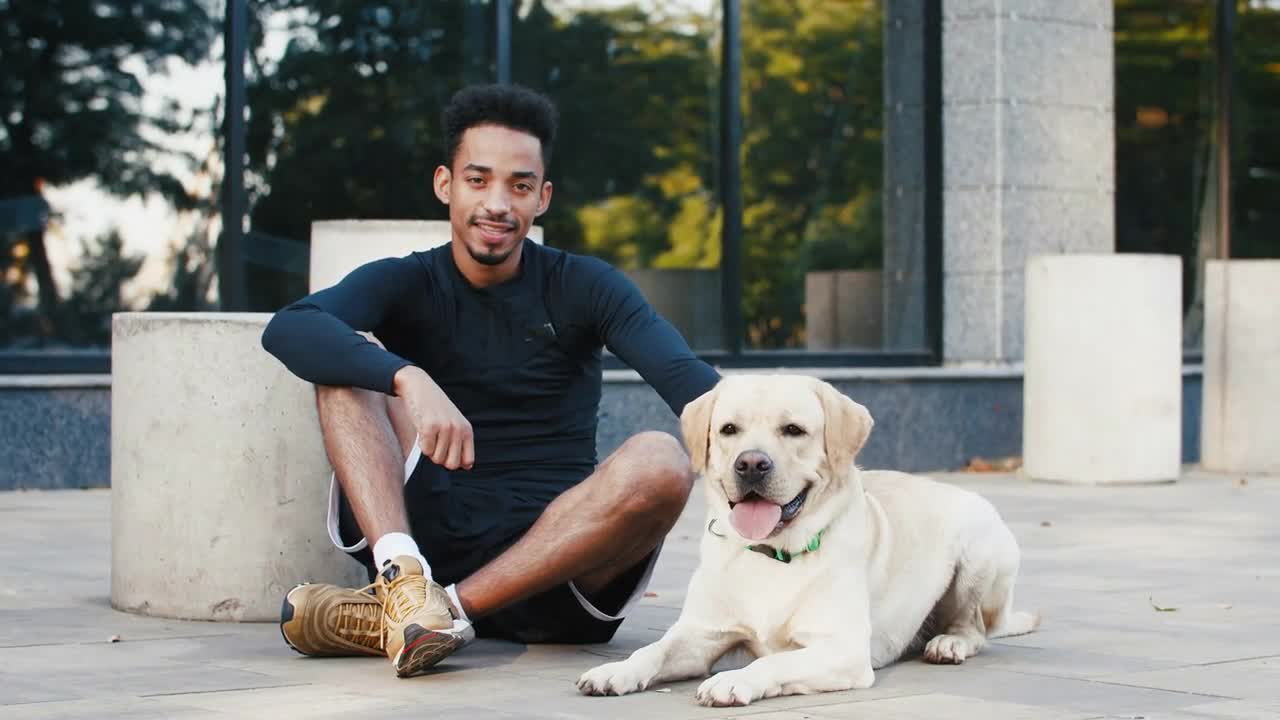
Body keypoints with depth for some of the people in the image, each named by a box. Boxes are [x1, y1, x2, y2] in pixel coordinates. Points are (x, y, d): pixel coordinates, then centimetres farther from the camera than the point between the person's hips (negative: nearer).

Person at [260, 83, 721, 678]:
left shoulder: (582, 287, 7)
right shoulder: (406, 284, 7)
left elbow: (683, 375, -11)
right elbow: (288, 329, -15)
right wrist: (410, 380, -34)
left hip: (554, 548, 0)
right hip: (425, 533, 1)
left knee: (661, 462, -27)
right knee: (350, 362, -12)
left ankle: (450, 606, -31)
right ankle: (402, 578, -34)